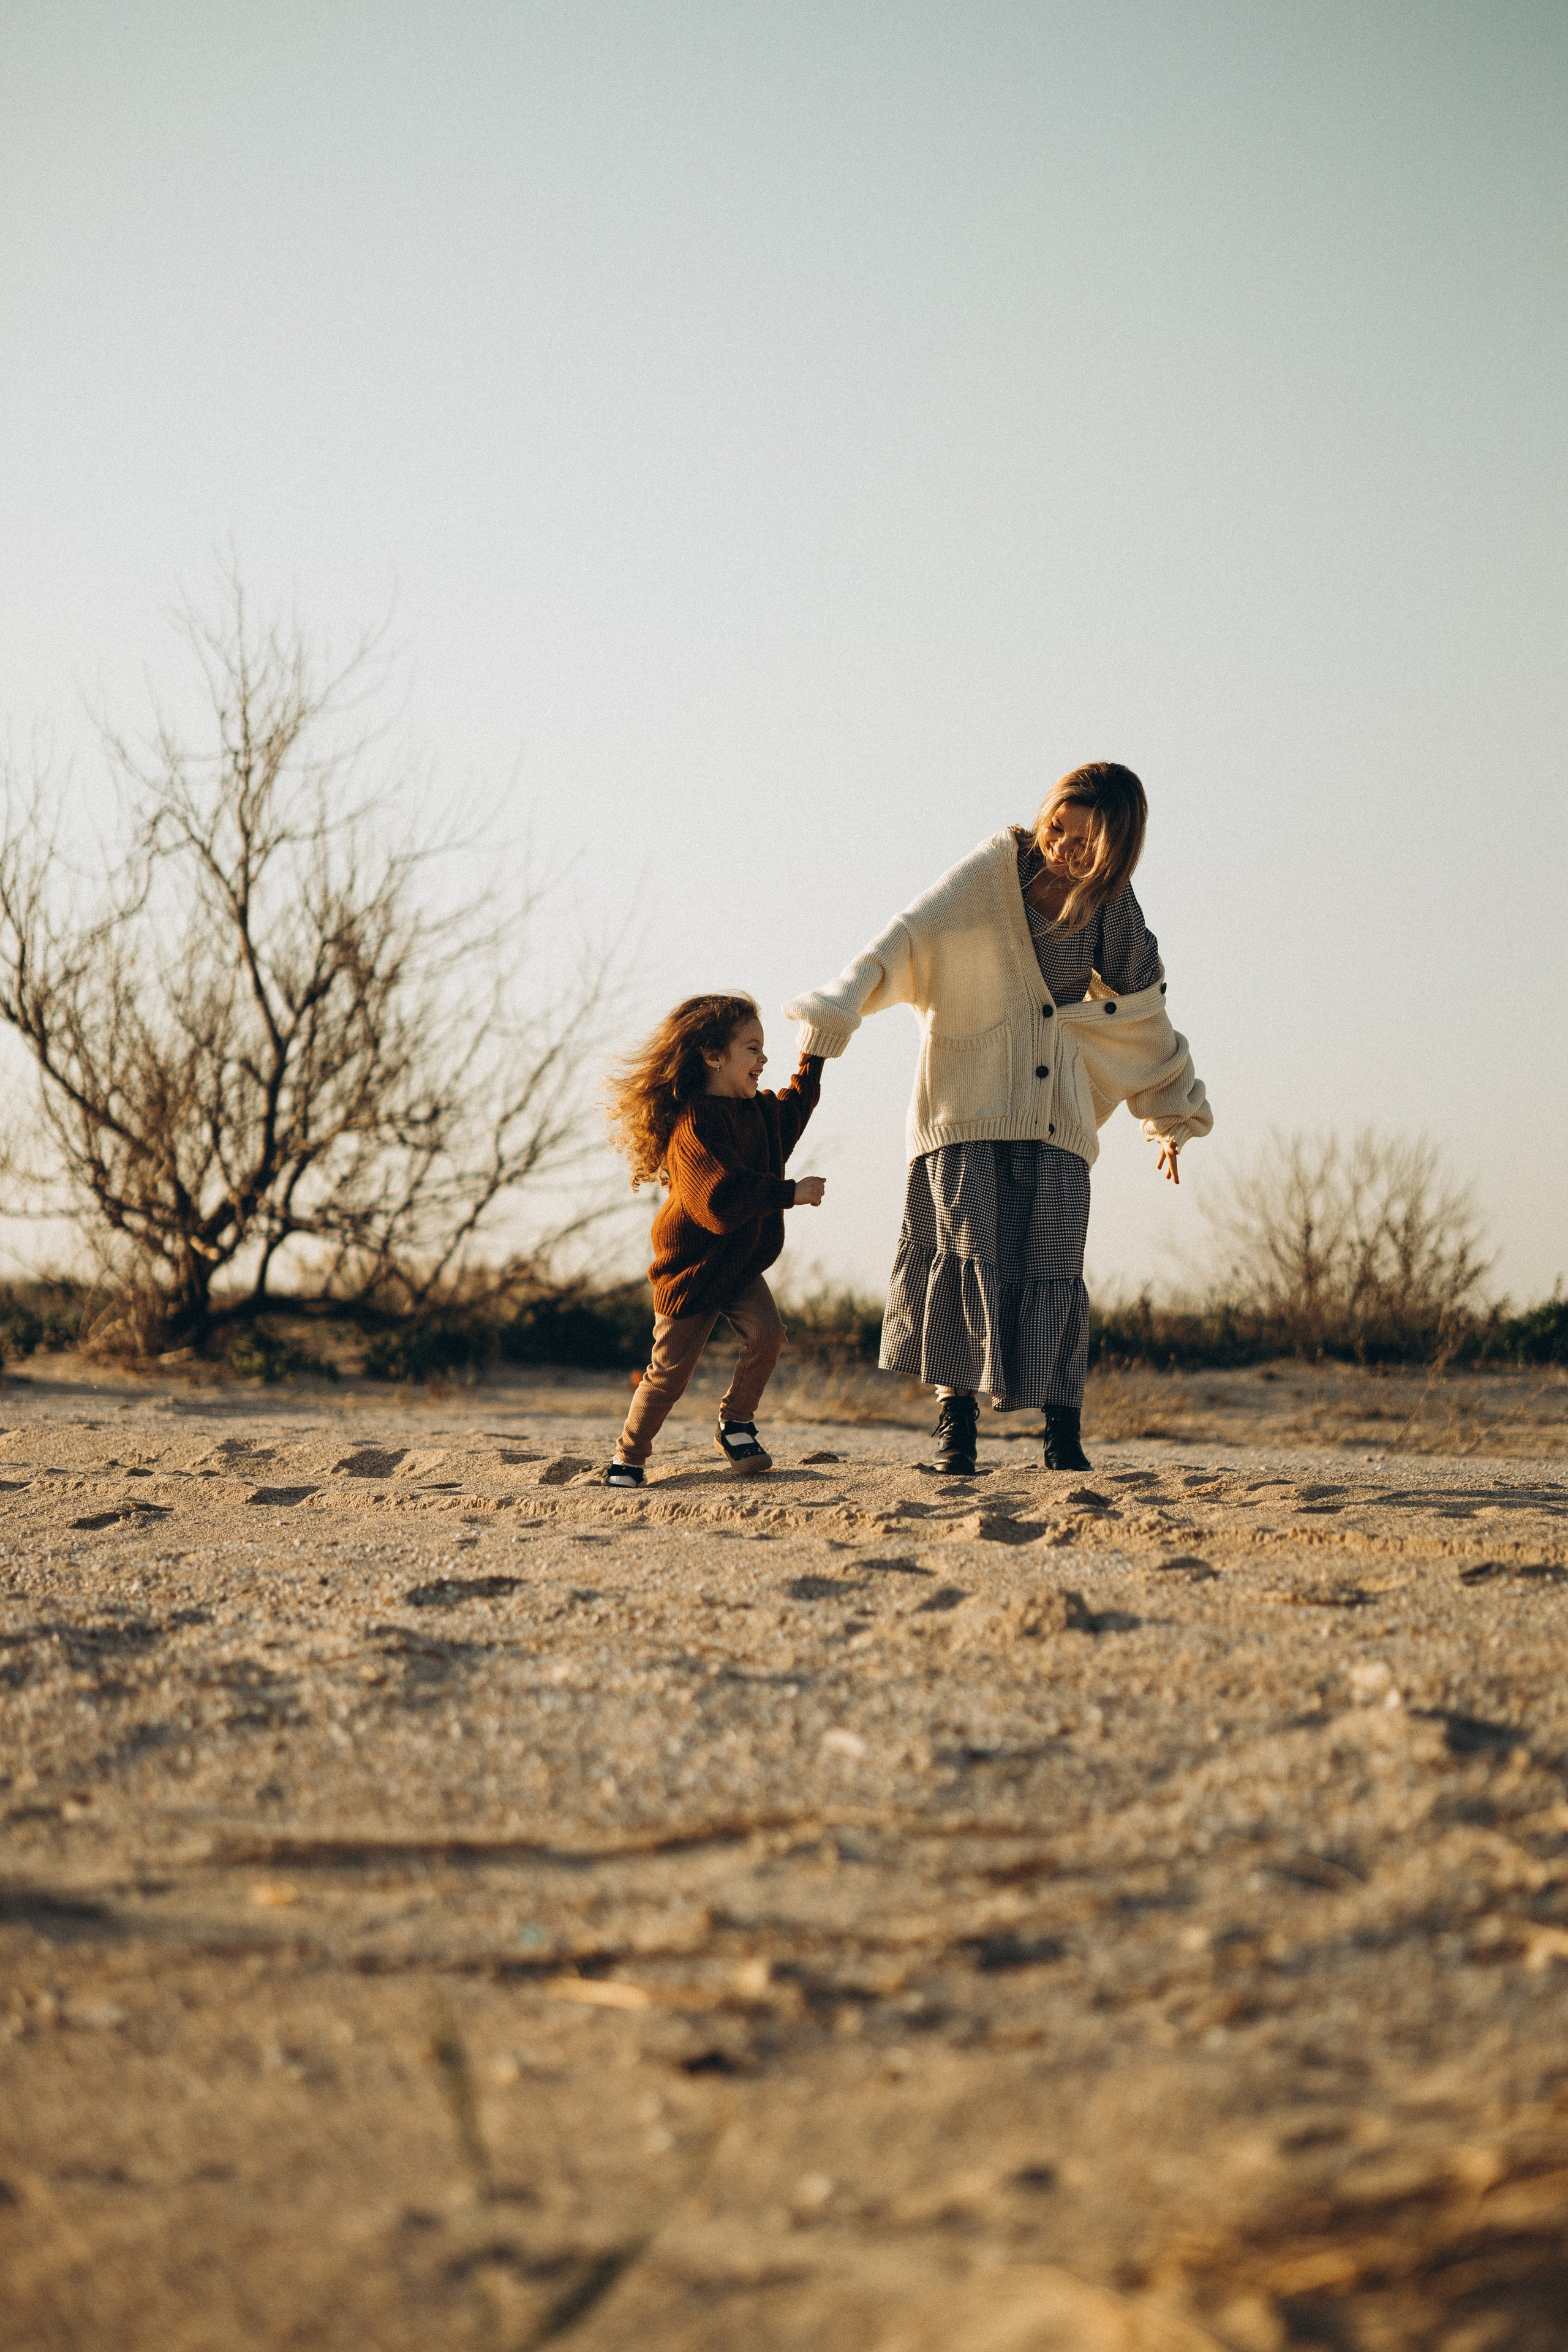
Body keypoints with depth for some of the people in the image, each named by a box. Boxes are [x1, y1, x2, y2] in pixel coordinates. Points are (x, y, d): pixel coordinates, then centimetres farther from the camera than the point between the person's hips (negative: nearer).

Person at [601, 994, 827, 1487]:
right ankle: (628, 1459, 17)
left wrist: (813, 1060, 30)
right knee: (670, 1369, -1)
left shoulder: (757, 1110, 5)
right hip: (693, 1269, -7)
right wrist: (790, 1193, -31)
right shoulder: (693, 1124, -25)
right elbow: (722, 1201, -35)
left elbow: (794, 1110, 32)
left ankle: (735, 1425, 4)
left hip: (742, 1265, 7)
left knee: (767, 1334, -17)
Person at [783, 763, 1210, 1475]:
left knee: (1054, 1267, -7)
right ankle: (954, 1415, -7)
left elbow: (1144, 1018, 20)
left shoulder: (1113, 916, 6)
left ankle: (1062, 1432, -3)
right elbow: (909, 936, -17)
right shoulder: (992, 873, -5)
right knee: (972, 1250, -13)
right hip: (968, 1098, -2)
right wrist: (841, 1005, -32)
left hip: (1056, 1114, 3)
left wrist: (1173, 1116, 29)